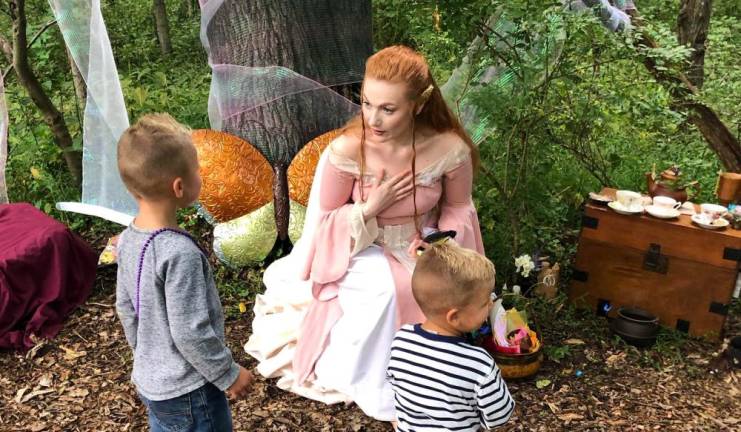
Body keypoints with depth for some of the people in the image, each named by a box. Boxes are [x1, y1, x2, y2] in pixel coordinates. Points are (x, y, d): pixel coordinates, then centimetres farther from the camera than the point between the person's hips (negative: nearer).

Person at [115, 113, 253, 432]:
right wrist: (229, 374, -12)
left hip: (149, 381, 8)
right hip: (188, 393, -8)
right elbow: (190, 332, -25)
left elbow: (126, 309, 8)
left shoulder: (128, 240, -4)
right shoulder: (179, 252, -29)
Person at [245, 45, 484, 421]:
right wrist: (369, 209, -27)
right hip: (362, 248, -2)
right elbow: (326, 217, -9)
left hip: (422, 246, 2)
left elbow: (458, 207, -2)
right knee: (381, 293, -30)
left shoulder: (449, 148, -23)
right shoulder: (347, 150, -26)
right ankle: (380, 391, -5)